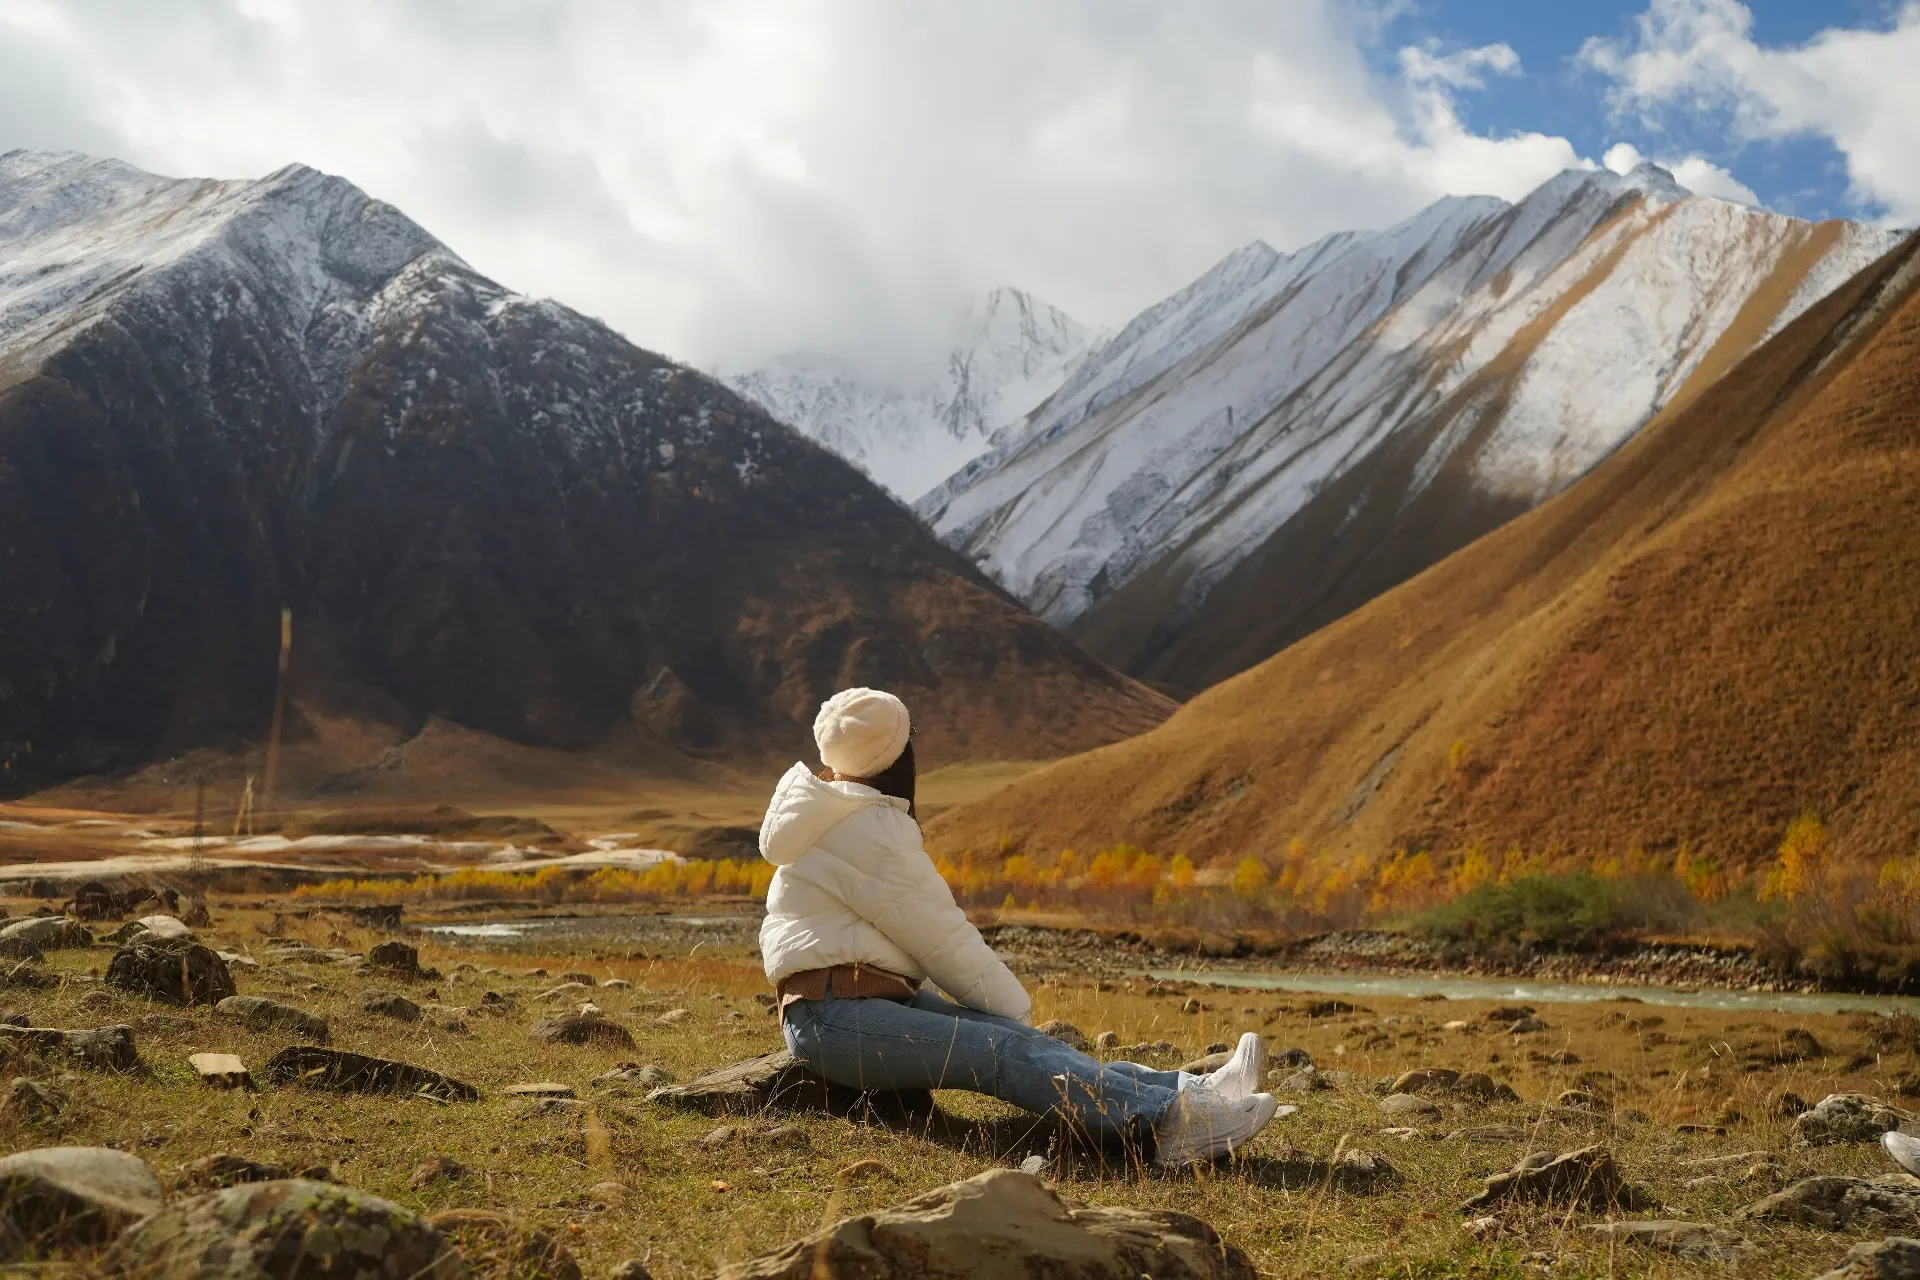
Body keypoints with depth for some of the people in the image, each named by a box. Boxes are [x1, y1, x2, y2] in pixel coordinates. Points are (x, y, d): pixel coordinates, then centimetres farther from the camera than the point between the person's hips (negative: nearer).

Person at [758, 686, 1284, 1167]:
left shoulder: (836, 814, 20)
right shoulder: (870, 829, -12)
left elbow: (920, 931, 21)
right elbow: (943, 938, -11)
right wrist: (1017, 1012, 0)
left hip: (875, 998, 9)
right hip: (836, 1016, -9)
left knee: (1017, 1043, -9)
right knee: (1009, 1053, -25)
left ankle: (1193, 1090, -22)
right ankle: (1170, 1119, -40)